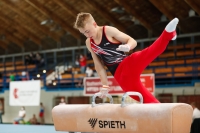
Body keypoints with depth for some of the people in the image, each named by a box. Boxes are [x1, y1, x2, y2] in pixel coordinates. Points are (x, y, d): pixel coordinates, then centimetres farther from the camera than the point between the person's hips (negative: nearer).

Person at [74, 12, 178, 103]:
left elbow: (133, 41, -2)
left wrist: (127, 46, -26)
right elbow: (98, 66, 16)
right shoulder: (89, 43, 13)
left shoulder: (108, 31, -1)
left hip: (130, 64, -4)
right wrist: (105, 85, 10)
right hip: (119, 76, 5)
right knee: (149, 101, -6)